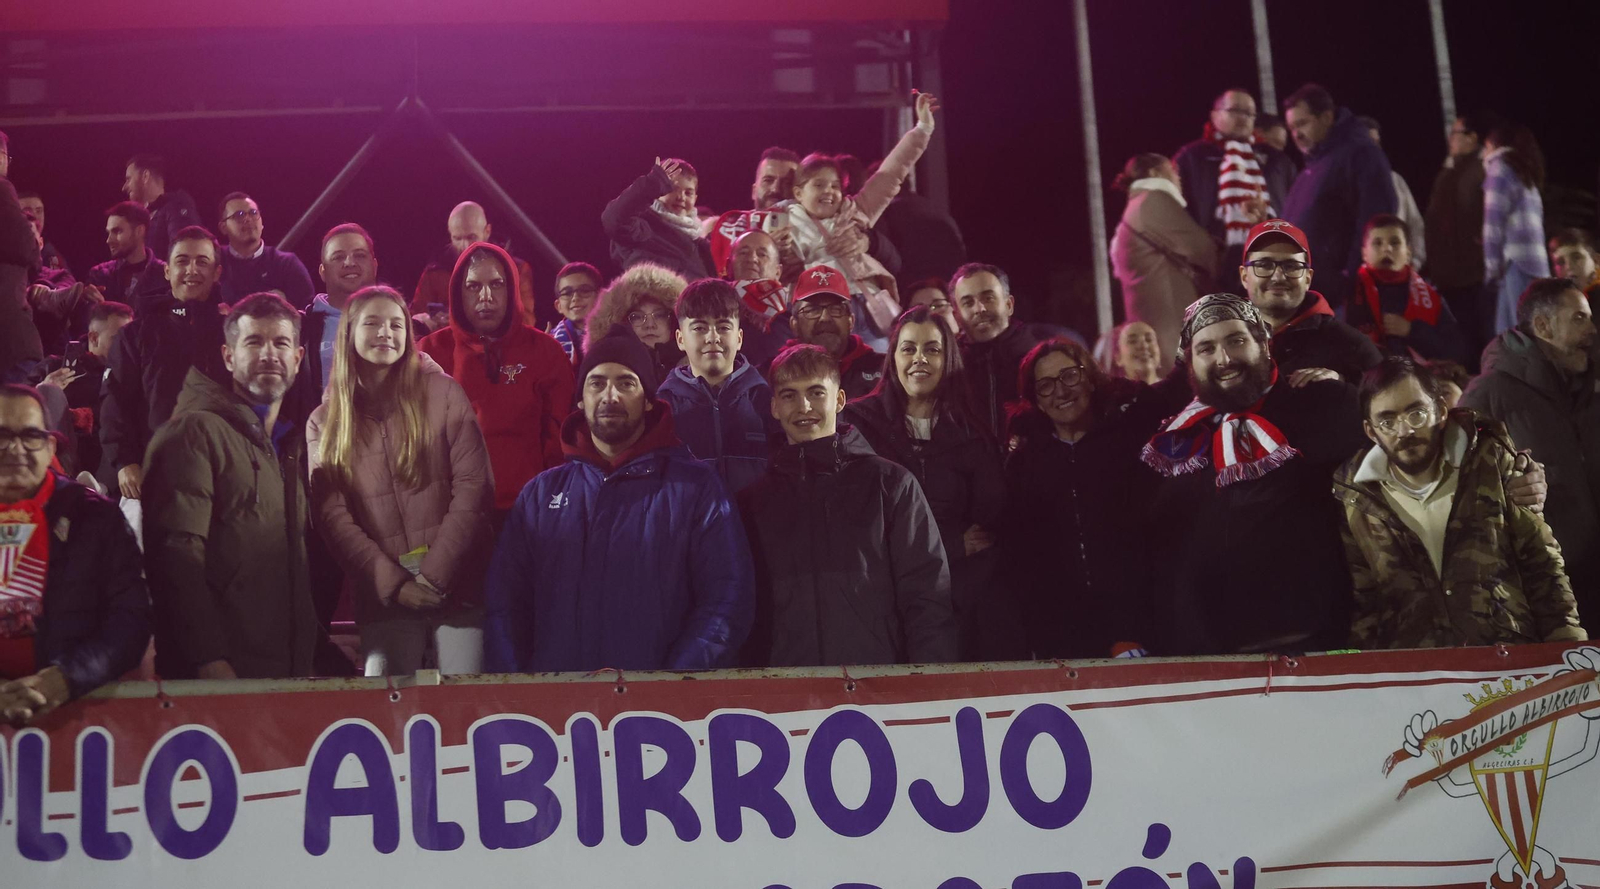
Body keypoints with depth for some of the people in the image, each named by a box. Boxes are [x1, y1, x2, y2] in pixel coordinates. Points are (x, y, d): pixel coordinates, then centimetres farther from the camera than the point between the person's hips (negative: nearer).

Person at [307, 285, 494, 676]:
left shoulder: (443, 393, 5)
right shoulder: (324, 422, 10)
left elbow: (473, 487, -1)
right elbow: (332, 517, 2)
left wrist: (435, 575, -9)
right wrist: (393, 584, -10)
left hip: (457, 582, -1)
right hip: (382, 596, 1)